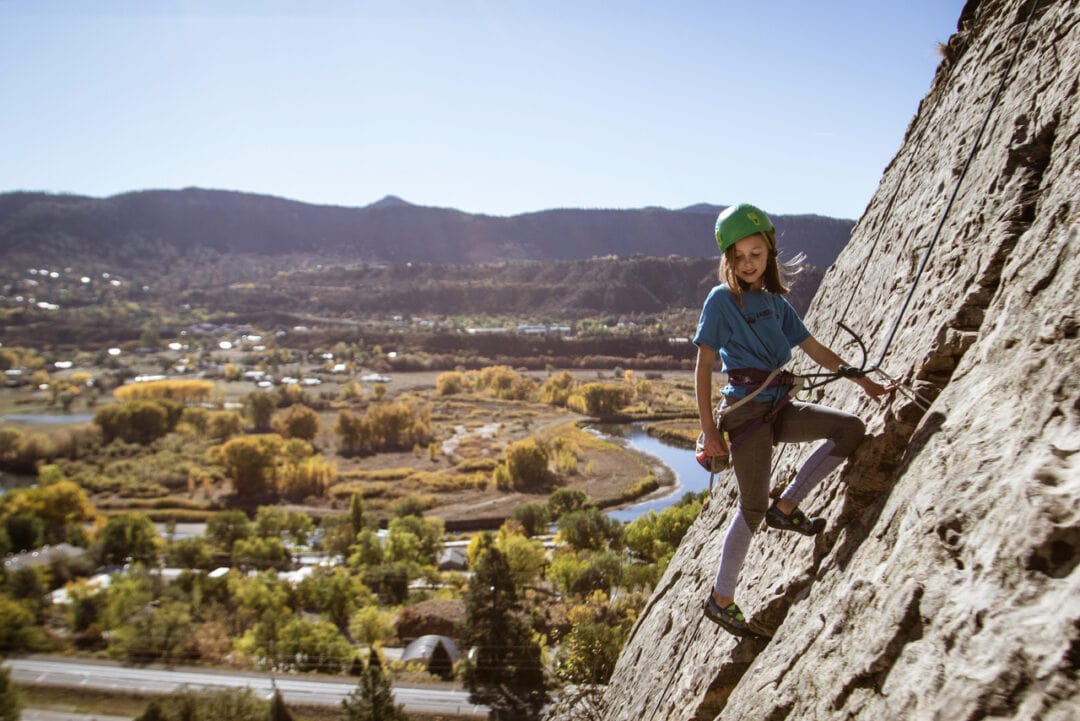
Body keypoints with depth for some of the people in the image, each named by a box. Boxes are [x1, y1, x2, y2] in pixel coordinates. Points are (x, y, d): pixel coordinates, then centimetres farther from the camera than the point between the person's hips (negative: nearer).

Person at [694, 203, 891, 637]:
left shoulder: (776, 301, 12)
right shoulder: (722, 299, -6)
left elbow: (814, 349, 19)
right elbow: (703, 367, -10)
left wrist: (862, 380, 19)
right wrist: (708, 430, -14)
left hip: (778, 408, 7)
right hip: (745, 409, -6)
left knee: (851, 429, -5)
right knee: (753, 507, -3)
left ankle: (786, 507, 5)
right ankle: (721, 598, 14)